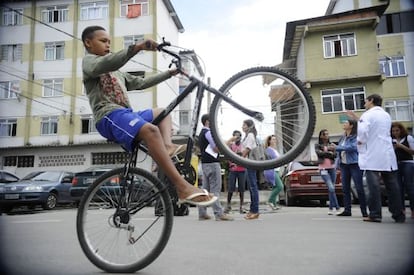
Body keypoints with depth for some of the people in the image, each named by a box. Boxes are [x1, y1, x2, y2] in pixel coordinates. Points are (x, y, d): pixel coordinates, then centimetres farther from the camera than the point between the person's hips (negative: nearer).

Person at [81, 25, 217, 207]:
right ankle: (183, 188, -41)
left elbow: (141, 83, 30)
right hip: (110, 117, -10)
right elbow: (105, 64, -19)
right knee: (150, 130, -34)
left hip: (126, 114, 10)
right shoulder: (89, 61, 6)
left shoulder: (116, 72, 33)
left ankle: (168, 146, -12)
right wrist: (136, 48, -31)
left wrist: (169, 73, 29)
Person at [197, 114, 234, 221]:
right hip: (212, 163, -10)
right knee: (215, 189, -8)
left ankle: (202, 213, 13)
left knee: (205, 188, 10)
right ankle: (219, 213, -6)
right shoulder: (208, 133, -11)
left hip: (205, 163, 10)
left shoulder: (202, 133, 19)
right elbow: (216, 148, -16)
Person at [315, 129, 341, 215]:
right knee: (331, 188, -16)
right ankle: (336, 207, -6)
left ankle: (332, 208, 18)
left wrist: (325, 153, -13)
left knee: (331, 188, 7)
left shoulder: (332, 145, 11)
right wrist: (329, 153, -8)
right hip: (323, 168, -3)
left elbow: (335, 155, -3)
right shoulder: (317, 145, 5)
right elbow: (319, 153, -13)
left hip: (332, 168, 3)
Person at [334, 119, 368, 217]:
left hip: (354, 164, -7)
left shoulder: (356, 137, -6)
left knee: (359, 188, -5)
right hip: (344, 164, 7)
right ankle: (347, 210, 10)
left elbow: (353, 147, -20)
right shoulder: (343, 137, 17)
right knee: (345, 188, 6)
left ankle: (364, 211, 2)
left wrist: (337, 148, -14)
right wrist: (338, 163, 7)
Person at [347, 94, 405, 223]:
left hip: (372, 155, -6)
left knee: (374, 185, -5)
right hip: (388, 155, 6)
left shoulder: (368, 114, -5)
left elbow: (363, 131, -20)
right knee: (392, 185, 7)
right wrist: (357, 119, 30)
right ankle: (398, 215, 11)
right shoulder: (386, 115, 18)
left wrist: (360, 141, -2)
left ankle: (375, 214, -5)